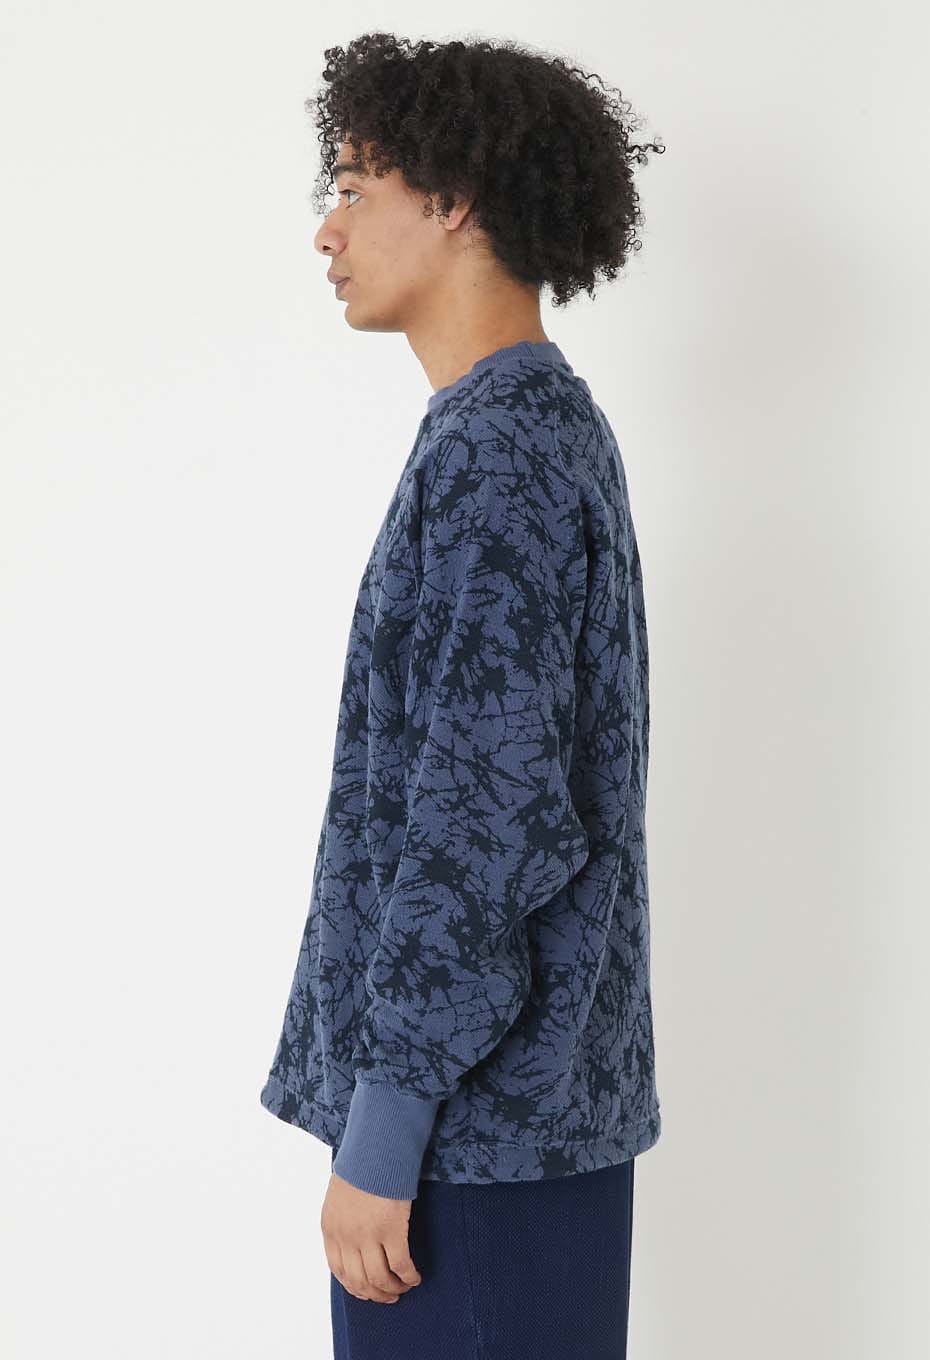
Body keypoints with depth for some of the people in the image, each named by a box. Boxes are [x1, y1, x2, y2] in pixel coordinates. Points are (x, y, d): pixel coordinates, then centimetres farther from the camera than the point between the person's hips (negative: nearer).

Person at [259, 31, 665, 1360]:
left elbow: (479, 820, -23)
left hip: (478, 1104, -9)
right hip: (544, 1088, 9)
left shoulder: (492, 459, -18)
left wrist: (382, 1129, -19)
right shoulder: (557, 431, 13)